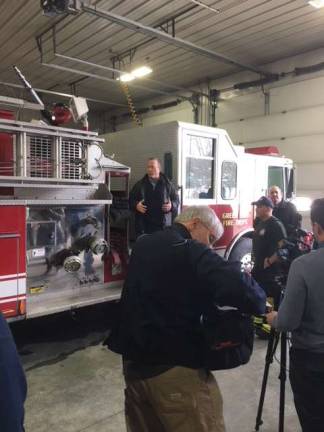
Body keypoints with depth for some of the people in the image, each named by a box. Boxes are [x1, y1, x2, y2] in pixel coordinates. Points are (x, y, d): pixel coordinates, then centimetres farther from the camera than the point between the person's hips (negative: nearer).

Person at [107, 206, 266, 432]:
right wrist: (258, 301, -3)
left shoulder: (142, 245, 7)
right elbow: (247, 293, -27)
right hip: (176, 369, -8)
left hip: (133, 363, 8)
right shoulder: (192, 253, -16)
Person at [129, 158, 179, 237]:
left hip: (163, 225, -1)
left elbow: (176, 199, 11)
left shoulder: (167, 184, 7)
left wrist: (172, 205, -10)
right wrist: (136, 205, -7)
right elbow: (131, 200, 14)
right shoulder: (139, 185, 10)